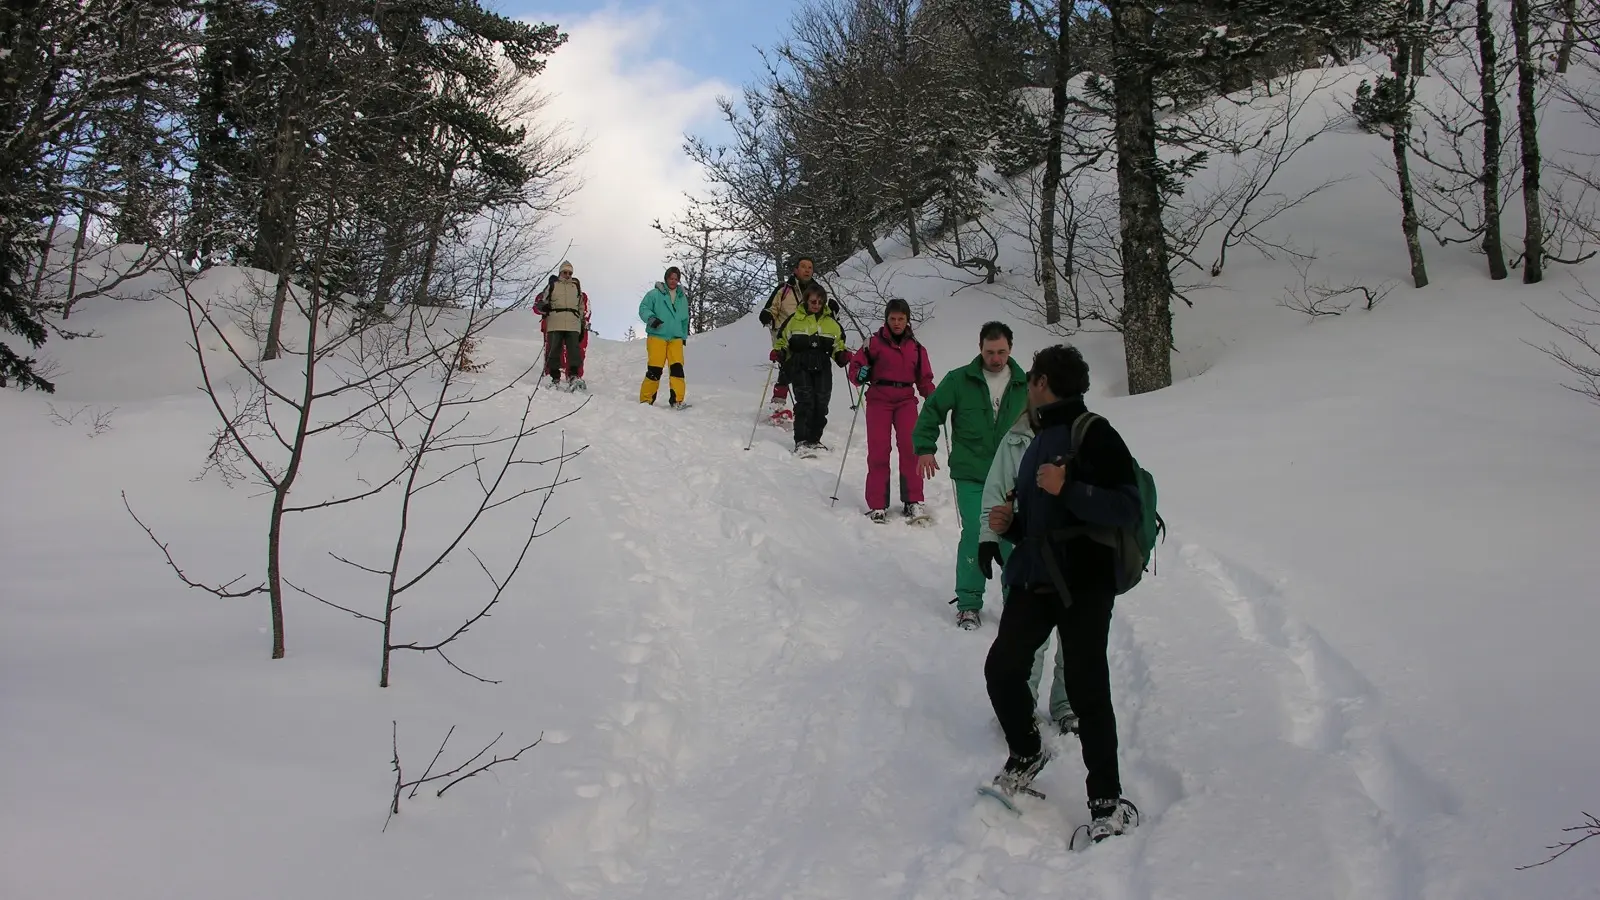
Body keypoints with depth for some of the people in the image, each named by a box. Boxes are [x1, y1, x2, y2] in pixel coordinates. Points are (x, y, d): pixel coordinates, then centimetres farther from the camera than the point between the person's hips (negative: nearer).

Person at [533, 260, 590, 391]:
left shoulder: (576, 287, 23)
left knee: (574, 349, -14)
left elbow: (582, 307, 27)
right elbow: (539, 301, 14)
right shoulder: (553, 285, 16)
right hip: (555, 323, -1)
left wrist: (583, 325, 20)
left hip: (573, 324, 1)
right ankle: (555, 379, -4)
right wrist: (543, 307, -10)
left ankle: (574, 377, -23)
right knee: (554, 350, -6)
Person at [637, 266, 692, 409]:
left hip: (676, 338, 4)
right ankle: (646, 400, 0)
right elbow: (643, 308, 0)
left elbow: (685, 319, 27)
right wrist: (651, 318, -19)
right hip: (657, 336, -4)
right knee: (655, 369, -9)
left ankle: (677, 400, -9)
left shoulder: (682, 297, 18)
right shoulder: (655, 294, 3)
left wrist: (684, 335, 24)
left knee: (677, 368, -9)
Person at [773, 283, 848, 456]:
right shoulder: (795, 320, 8)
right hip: (800, 367, -3)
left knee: (821, 404, -1)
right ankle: (801, 442, -16)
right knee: (805, 401, -17)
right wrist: (778, 352, -6)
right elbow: (783, 340, 14)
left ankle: (814, 440, 15)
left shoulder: (831, 323, 15)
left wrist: (842, 355, -2)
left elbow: (838, 344, 19)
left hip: (822, 369, 3)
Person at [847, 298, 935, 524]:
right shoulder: (874, 342, 4)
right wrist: (860, 375, -19)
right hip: (879, 399, -2)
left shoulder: (916, 348, 14)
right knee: (878, 451, -6)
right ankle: (877, 505, 0)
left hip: (906, 400, 2)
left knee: (911, 447, -13)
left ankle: (913, 501, -6)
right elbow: (855, 365, 4)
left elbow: (924, 379, 15)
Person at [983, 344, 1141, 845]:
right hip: (1034, 580, 8)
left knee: (1086, 691, -7)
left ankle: (1107, 800, 6)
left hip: (1084, 584, -8)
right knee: (1002, 668, -1)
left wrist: (1068, 489, -24)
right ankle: (1026, 754, 24)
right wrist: (1009, 525, 7)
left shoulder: (1093, 434, -7)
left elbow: (1127, 509, -16)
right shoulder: (1040, 442, 21)